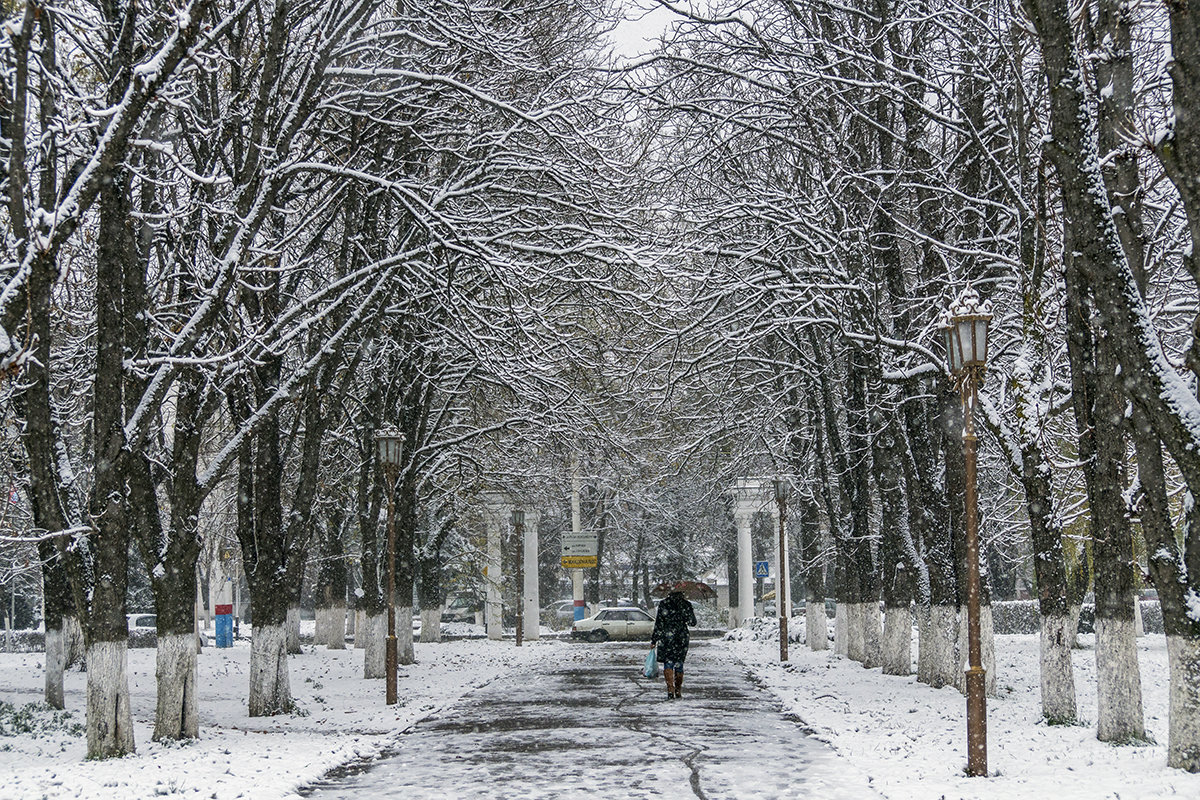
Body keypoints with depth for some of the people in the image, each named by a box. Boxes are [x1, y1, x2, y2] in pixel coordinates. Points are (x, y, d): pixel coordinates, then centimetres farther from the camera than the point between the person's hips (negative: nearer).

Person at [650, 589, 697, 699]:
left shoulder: (663, 604, -2)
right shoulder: (686, 604, 0)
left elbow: (658, 623, -3)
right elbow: (692, 622, 5)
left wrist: (654, 640, 3)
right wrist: (693, 612, 24)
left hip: (667, 638, -2)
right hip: (682, 638, 2)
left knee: (668, 663, -1)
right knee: (679, 664, 12)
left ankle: (670, 690, -16)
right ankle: (677, 691, 17)